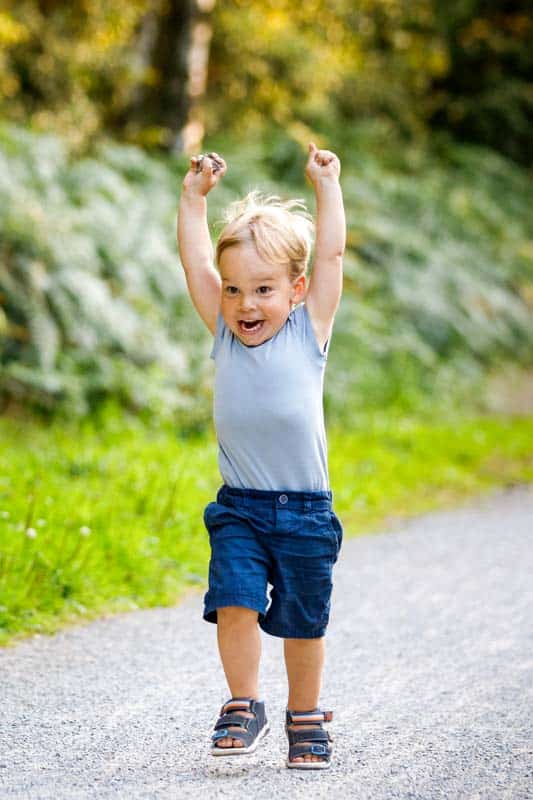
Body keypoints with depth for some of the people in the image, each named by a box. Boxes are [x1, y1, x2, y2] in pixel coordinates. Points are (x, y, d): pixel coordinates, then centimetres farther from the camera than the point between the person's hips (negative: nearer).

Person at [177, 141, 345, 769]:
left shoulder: (309, 330, -1)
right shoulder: (224, 332, 5)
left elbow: (330, 256, -2)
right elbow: (195, 260, 4)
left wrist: (326, 185, 4)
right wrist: (194, 195, 4)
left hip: (305, 509, -1)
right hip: (238, 507, 1)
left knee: (303, 622, 8)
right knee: (235, 604, -11)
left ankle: (305, 717, 24)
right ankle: (243, 708, 5)